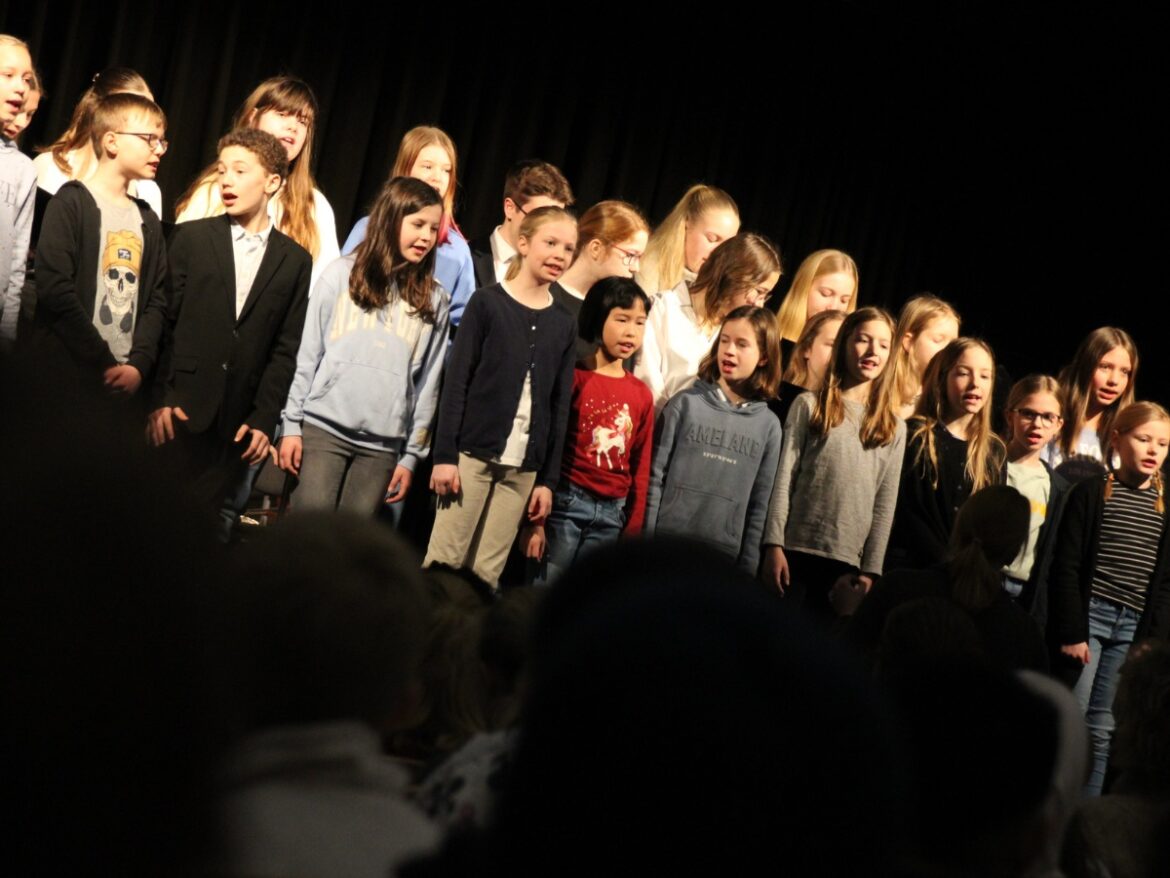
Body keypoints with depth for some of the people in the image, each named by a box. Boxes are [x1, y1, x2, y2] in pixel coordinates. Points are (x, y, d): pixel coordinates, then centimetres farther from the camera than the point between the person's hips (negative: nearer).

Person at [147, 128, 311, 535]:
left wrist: (264, 419, -2)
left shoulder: (295, 260, 9)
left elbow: (286, 348, 6)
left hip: (236, 422, 1)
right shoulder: (192, 237, 5)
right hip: (178, 410, -1)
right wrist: (159, 398, -8)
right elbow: (162, 321, 1)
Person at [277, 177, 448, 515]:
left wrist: (412, 455, 6)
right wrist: (291, 424, 0)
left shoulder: (434, 301, 9)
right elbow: (307, 356, 4)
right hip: (323, 428, -1)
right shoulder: (342, 275, 4)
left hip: (382, 444, 2)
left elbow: (428, 382, 9)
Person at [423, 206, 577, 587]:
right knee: (444, 561, -4)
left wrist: (548, 479, 7)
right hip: (473, 454, -3)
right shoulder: (487, 303, -1)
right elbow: (456, 382, -3)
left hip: (523, 468, 3)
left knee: (487, 573, 4)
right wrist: (445, 454, -9)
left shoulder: (563, 324, 10)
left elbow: (560, 408, 11)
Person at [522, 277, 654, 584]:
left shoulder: (641, 395, 8)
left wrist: (633, 531, 9)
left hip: (611, 515, 4)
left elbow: (640, 468, 12)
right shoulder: (574, 377, -4)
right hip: (566, 502, -4)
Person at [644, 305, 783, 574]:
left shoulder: (769, 426, 5)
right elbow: (655, 477, -1)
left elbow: (759, 506, 6)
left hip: (724, 558, 2)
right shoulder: (685, 404, 0)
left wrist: (746, 570, 2)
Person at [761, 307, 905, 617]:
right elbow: (784, 480, 0)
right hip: (797, 550, -2)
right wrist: (774, 545, -8)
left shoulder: (893, 428, 11)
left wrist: (871, 569, 2)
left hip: (848, 561, 2)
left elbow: (885, 505, 8)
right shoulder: (809, 406, 5)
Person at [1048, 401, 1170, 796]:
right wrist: (1071, 631, -11)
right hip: (1088, 615, -3)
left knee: (1102, 729, 6)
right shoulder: (1091, 492, -1)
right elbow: (1066, 568, -5)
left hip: (1133, 628, 3)